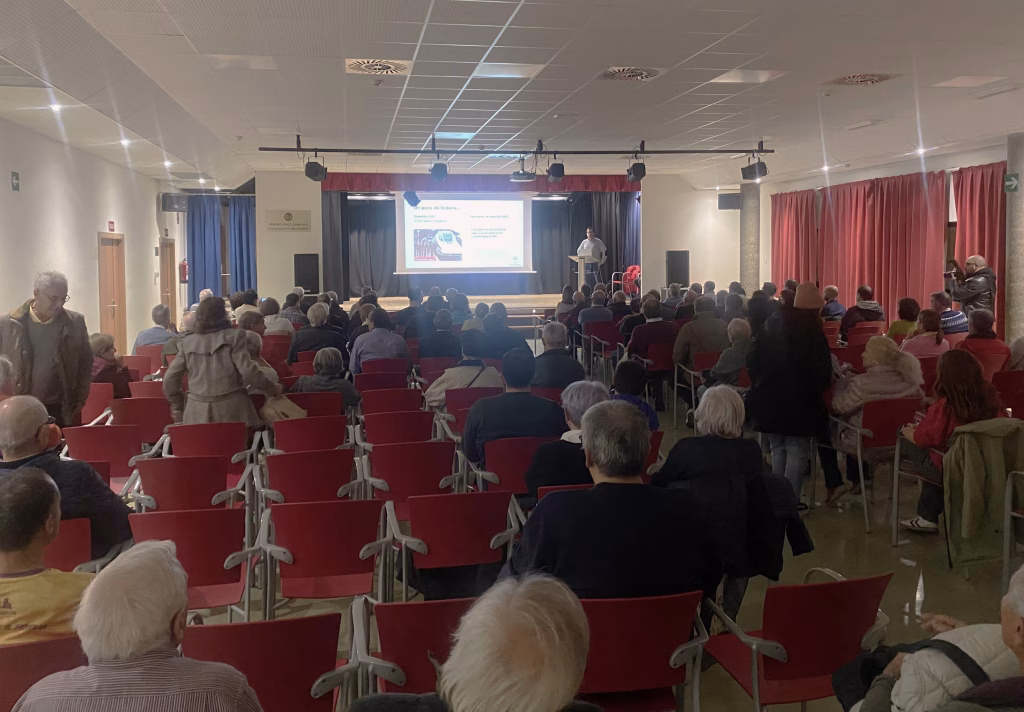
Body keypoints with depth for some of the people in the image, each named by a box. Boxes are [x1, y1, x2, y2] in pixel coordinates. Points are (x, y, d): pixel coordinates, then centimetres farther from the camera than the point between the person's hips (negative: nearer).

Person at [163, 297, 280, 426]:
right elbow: (248, 371, -10)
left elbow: (170, 378, 10)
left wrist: (177, 406, 23)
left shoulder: (187, 343, 8)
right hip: (231, 410, -3)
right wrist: (272, 389, 2)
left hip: (197, 413, 3)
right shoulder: (234, 336, -3)